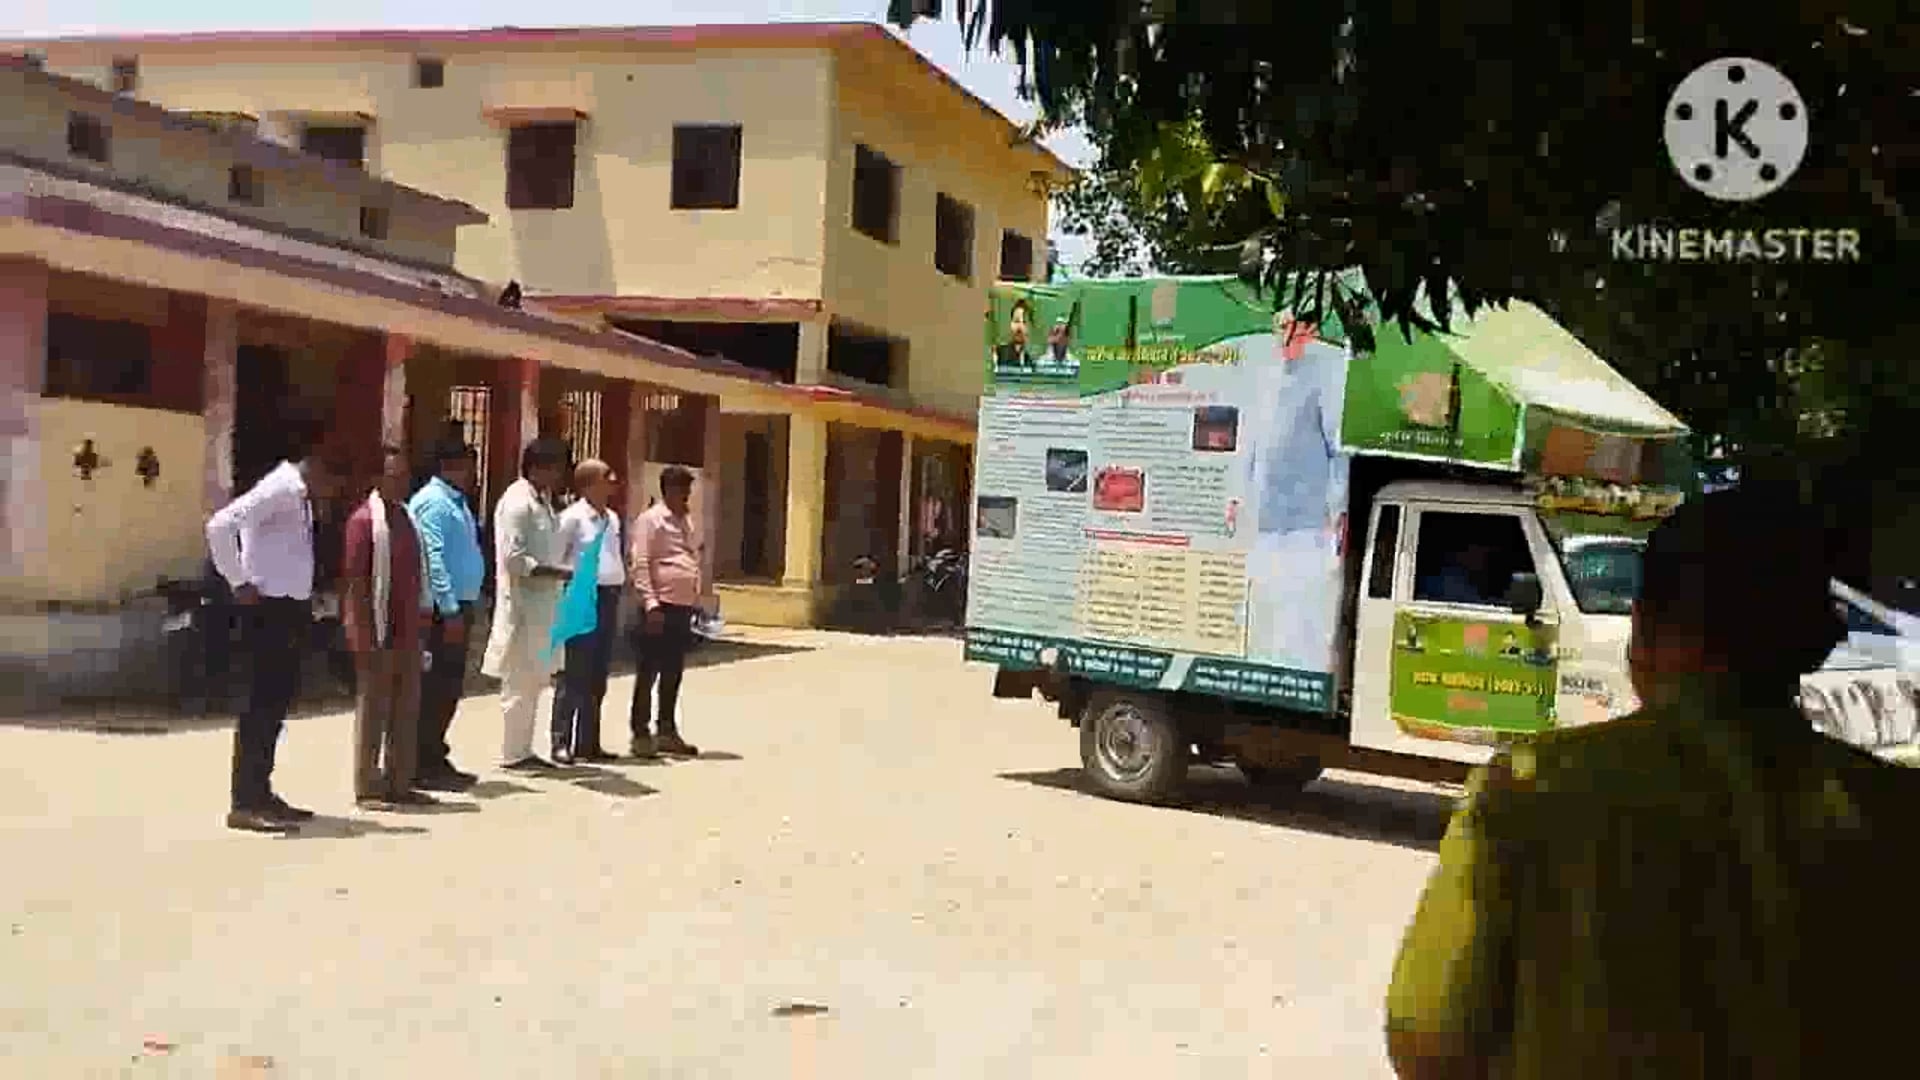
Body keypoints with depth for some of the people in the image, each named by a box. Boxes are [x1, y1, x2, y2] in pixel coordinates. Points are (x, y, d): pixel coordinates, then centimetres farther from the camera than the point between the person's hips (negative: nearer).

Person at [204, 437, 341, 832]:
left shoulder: (298, 495, 13)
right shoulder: (280, 489, -15)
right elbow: (220, 525, -27)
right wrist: (239, 582, -20)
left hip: (290, 607, 10)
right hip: (270, 607, -10)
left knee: (277, 701, 14)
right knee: (263, 703, -7)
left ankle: (260, 793, 22)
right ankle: (245, 803, -3)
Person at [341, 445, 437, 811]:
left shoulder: (407, 517, 13)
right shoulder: (364, 519, -10)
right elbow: (355, 581, -14)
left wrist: (421, 622, 14)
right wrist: (365, 634, -17)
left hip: (408, 631, 8)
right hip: (379, 632, -8)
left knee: (407, 709, 11)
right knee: (372, 710, 1)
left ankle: (399, 784, 20)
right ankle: (367, 788, 9)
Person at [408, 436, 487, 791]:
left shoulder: (457, 502, 17)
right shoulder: (433, 502, -12)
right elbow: (432, 558, -20)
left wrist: (462, 607, 15)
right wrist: (449, 609, -24)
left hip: (459, 605, 9)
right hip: (442, 608, -9)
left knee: (449, 685, 14)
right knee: (435, 686, -5)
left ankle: (436, 758, 23)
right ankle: (425, 766, 1)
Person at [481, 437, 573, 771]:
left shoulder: (542, 500, 14)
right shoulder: (517, 502, -14)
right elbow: (514, 559, -21)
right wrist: (559, 572, -22)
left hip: (542, 605, 9)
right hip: (523, 605, -9)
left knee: (534, 681, 14)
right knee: (520, 683, -2)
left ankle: (523, 750, 22)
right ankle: (512, 754, 5)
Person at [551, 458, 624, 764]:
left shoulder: (612, 519, 15)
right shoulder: (572, 517, -9)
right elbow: (554, 558, -12)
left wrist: (617, 590, 14)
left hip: (609, 598, 8)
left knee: (597, 678, 12)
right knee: (574, 676, -5)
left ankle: (588, 743, 19)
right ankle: (562, 743, 1)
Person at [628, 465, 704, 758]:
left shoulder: (686, 522, 19)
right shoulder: (651, 520, -6)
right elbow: (640, 565, -13)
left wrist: (697, 602, 16)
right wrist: (651, 604, -20)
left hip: (684, 607, 8)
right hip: (661, 606, -8)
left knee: (673, 673, 13)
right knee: (649, 672, -2)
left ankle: (667, 732, 21)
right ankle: (641, 733, 5)